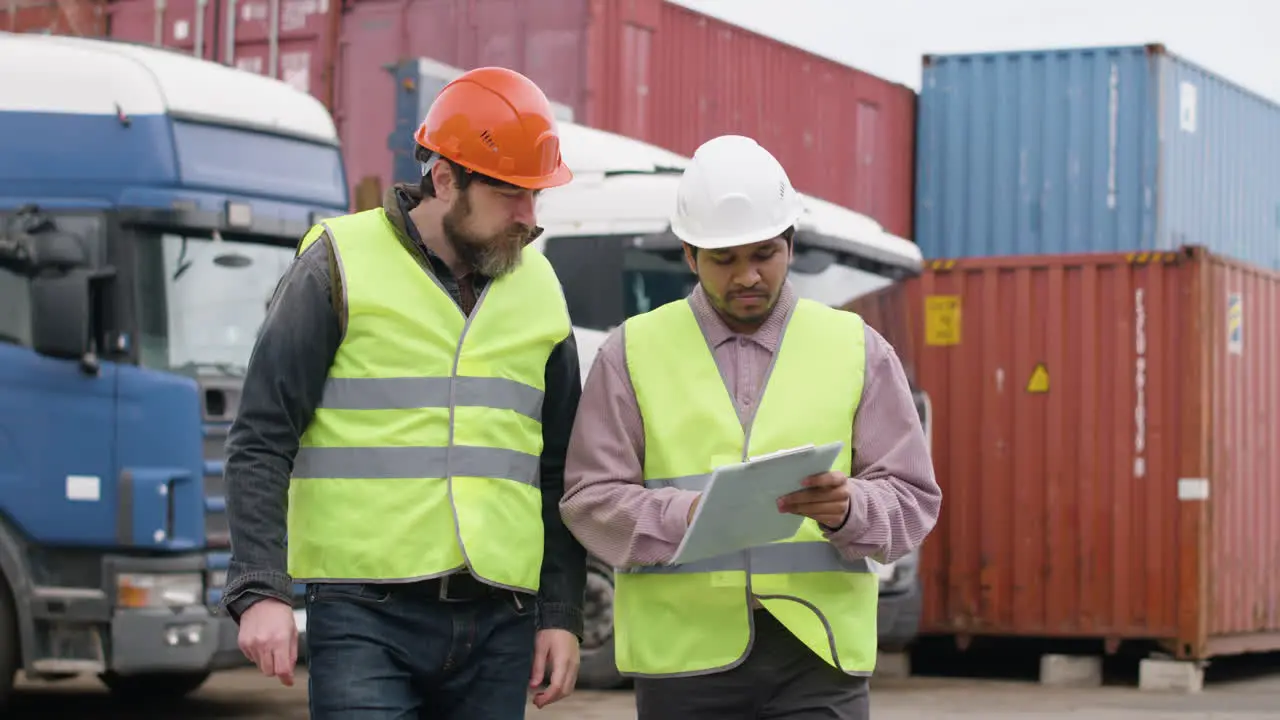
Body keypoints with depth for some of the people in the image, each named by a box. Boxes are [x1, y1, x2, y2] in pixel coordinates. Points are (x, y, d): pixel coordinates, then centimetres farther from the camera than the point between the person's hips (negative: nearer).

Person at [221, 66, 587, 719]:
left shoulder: (539, 290, 14)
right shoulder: (342, 267, -1)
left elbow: (560, 472, 19)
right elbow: (260, 444, -2)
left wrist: (562, 615, 12)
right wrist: (259, 591, -12)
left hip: (498, 624, 4)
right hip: (365, 618, -4)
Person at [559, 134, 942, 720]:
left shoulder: (856, 348, 10)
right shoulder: (633, 352, 8)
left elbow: (912, 499, 6)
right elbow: (592, 500, 1)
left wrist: (846, 508, -17)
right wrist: (688, 516, -19)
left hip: (817, 651, 0)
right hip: (684, 649, 0)